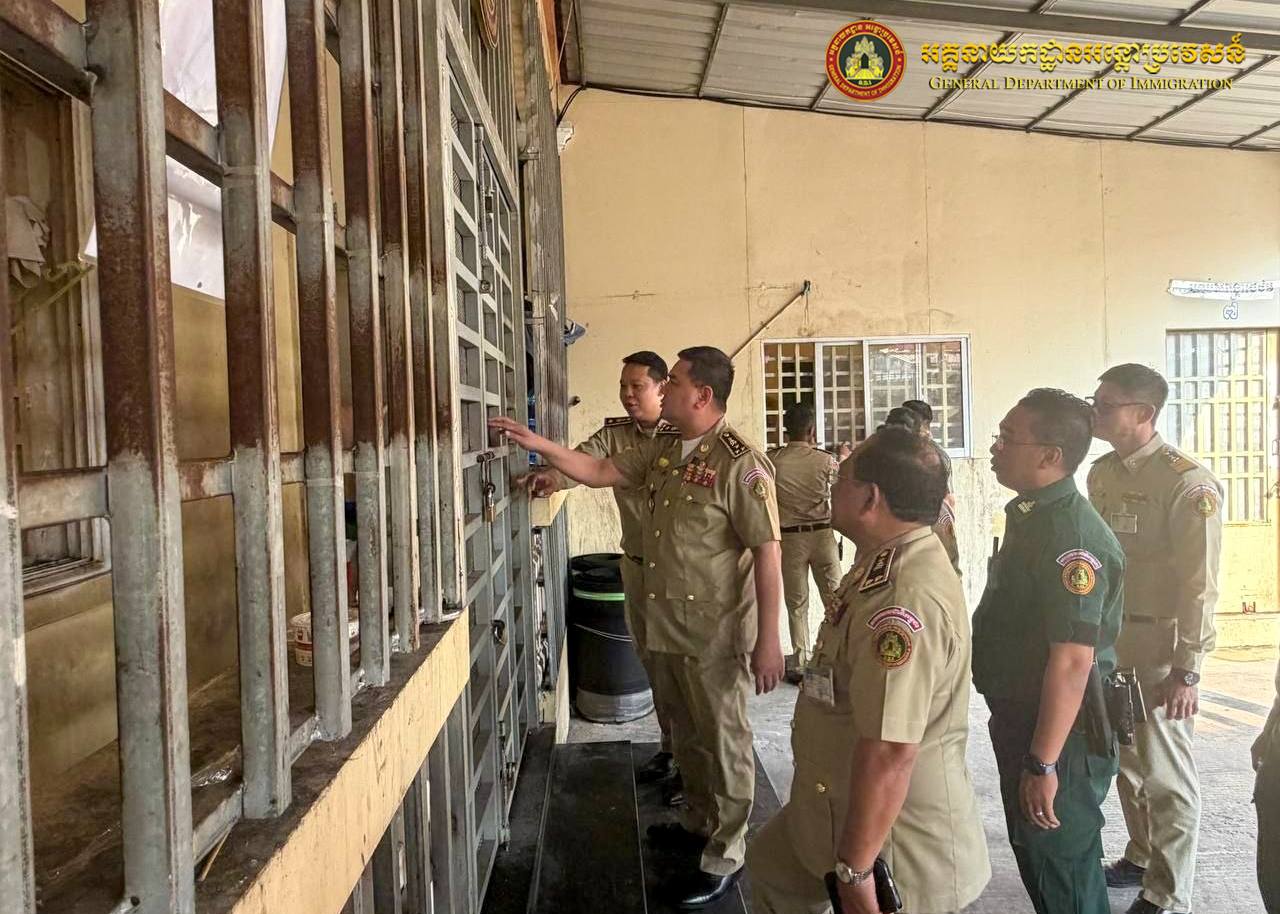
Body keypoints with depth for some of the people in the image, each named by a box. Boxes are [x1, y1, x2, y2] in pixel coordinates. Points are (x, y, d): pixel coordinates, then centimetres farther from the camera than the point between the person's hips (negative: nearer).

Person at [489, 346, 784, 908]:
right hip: (665, 626, 8)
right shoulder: (663, 450, 6)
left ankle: (723, 858, 23)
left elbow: (768, 552, -20)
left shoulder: (741, 465, -20)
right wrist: (540, 445, 5)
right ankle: (698, 821, 44)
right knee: (685, 733, 23)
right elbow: (600, 472, 15)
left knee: (723, 741, 8)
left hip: (716, 634, -8)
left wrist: (769, 641, -20)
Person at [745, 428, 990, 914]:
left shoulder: (905, 600, -34)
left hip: (895, 836, -9)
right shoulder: (888, 563, 1)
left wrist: (855, 870, -27)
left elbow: (890, 751, -35)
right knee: (772, 870, 25)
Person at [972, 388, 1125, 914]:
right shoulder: (1031, 516, 7)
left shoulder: (1071, 535, -25)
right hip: (1021, 718, 10)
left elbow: (1073, 660, -29)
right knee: (1034, 856, 24)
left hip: (1059, 734, -9)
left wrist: (1043, 763, -26)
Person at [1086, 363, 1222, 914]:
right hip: (1106, 639, 7)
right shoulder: (1102, 473, 6)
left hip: (1158, 645, -7)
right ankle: (1142, 856, 38)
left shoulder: (1187, 482, -16)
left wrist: (1187, 671, -18)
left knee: (1165, 771, 4)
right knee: (1125, 759, 19)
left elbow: (1198, 586, -17)